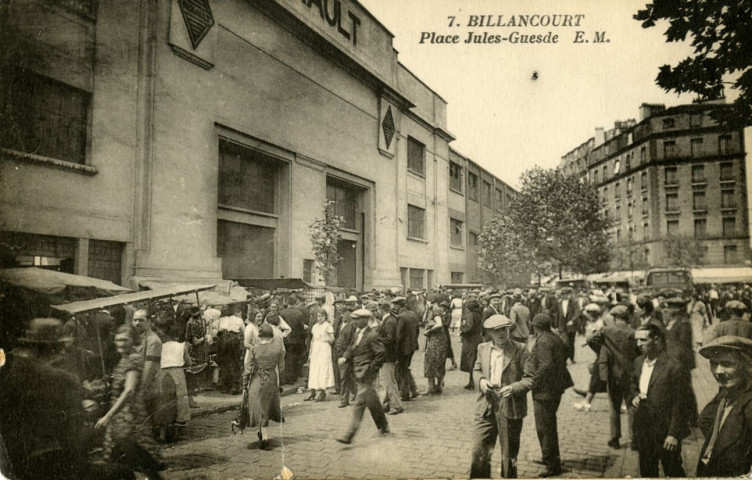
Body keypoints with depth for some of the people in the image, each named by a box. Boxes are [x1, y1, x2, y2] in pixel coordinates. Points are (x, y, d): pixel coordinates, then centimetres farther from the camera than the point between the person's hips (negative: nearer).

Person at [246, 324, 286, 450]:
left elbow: (250, 368, -9)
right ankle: (262, 432, 34)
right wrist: (278, 378, 12)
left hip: (257, 381, -2)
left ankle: (264, 436, 0)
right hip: (272, 380, 2)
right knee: (269, 405, 21)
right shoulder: (278, 347, -8)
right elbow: (281, 367, -4)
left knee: (260, 408, 7)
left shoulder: (254, 349, -12)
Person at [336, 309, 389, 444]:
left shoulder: (373, 335, -15)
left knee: (359, 403, -10)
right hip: (359, 372, 9)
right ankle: (383, 426, 36)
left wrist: (371, 369, -16)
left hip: (366, 373, -9)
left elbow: (381, 353, -19)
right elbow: (352, 348, 17)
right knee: (372, 400, 20)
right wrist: (345, 357, -3)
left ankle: (349, 435, -11)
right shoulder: (359, 333, 12)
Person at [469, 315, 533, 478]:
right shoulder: (482, 348, 6)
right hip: (486, 407, 3)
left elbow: (531, 377, -7)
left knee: (509, 455, 11)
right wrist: (481, 380, -2)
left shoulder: (520, 349, -6)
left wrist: (515, 388, -22)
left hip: (510, 408, -3)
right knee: (478, 451, 2)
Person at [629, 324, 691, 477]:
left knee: (673, 472, 10)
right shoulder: (639, 362, 3)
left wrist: (673, 434, -16)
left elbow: (679, 405, -16)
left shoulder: (673, 367, -18)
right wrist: (634, 395, -1)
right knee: (646, 471, 18)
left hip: (665, 431, -6)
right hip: (643, 429, 6)